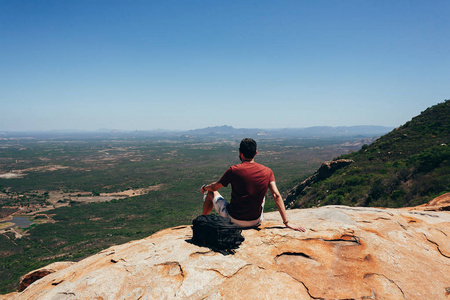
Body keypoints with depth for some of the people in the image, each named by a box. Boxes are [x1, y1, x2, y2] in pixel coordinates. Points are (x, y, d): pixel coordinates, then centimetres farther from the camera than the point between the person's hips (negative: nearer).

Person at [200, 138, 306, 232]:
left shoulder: (234, 170, -14)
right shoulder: (267, 171, -7)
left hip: (234, 220, -3)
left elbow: (214, 187, 0)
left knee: (210, 192, 20)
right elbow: (276, 196, -10)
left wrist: (204, 187, 23)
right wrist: (286, 222, -5)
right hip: (255, 222, 3)